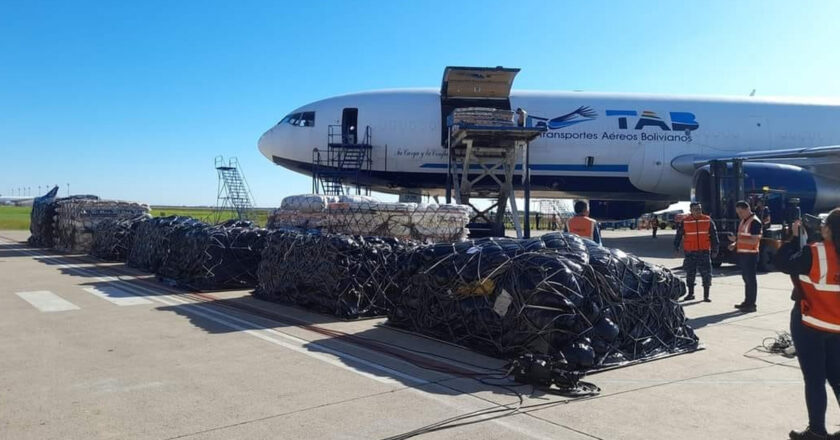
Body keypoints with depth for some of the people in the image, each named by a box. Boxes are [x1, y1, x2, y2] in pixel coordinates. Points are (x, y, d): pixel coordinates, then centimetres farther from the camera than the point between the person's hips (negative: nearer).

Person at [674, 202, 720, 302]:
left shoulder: (708, 220, 2)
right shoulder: (685, 222, 0)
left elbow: (714, 236, 6)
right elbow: (679, 234, 7)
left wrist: (715, 249, 4)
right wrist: (676, 246, 2)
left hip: (704, 251, 0)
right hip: (690, 252, 0)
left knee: (706, 274, -2)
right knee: (690, 274, 9)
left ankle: (706, 296, 7)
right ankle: (690, 293, 22)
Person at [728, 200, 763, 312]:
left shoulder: (755, 222, -14)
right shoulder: (743, 221, 15)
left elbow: (754, 241, -21)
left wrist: (737, 239, -24)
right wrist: (735, 244, 6)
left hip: (750, 254, -9)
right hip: (742, 253, 9)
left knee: (750, 279, -4)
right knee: (746, 278, 14)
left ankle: (751, 304, 2)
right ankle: (747, 302, 22)